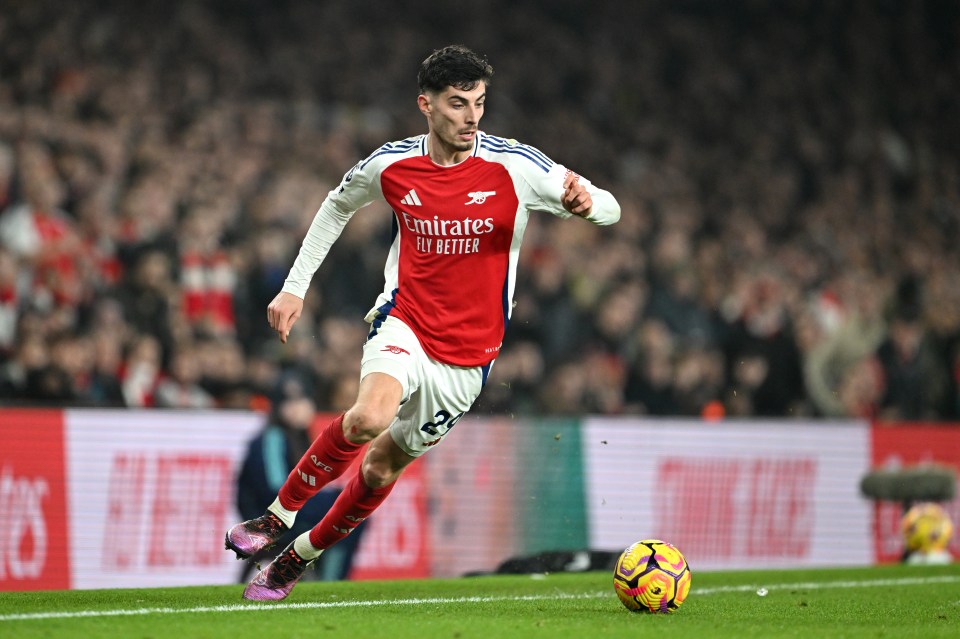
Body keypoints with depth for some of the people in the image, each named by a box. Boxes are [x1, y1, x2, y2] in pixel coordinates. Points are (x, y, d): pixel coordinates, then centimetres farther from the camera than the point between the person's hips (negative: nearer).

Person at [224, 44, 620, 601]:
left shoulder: (514, 166, -12)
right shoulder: (391, 165, -5)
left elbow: (609, 210, -9)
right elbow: (338, 206, 17)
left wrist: (586, 203, -33)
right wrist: (295, 286, 13)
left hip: (468, 352, 1)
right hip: (405, 321, -1)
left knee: (384, 465, 8)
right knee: (371, 416, -31)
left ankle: (301, 556, 31)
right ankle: (279, 514, -11)